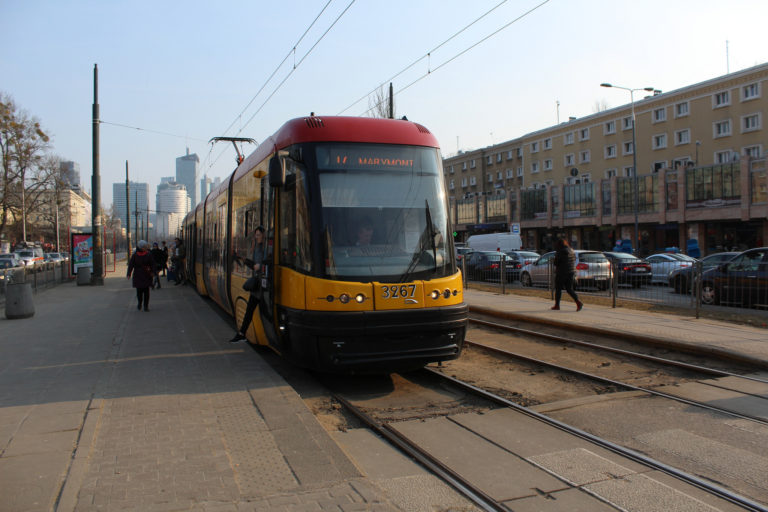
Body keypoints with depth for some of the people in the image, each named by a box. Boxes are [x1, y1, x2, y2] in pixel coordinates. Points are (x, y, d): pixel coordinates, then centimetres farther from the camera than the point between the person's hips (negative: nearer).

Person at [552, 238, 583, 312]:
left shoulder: (560, 252, -13)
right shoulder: (571, 250, 11)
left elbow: (556, 263, -15)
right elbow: (574, 260, 17)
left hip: (561, 273, -6)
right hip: (571, 272, 7)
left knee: (558, 289, 8)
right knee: (569, 289, 8)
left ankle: (557, 305, 14)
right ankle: (578, 302, -10)